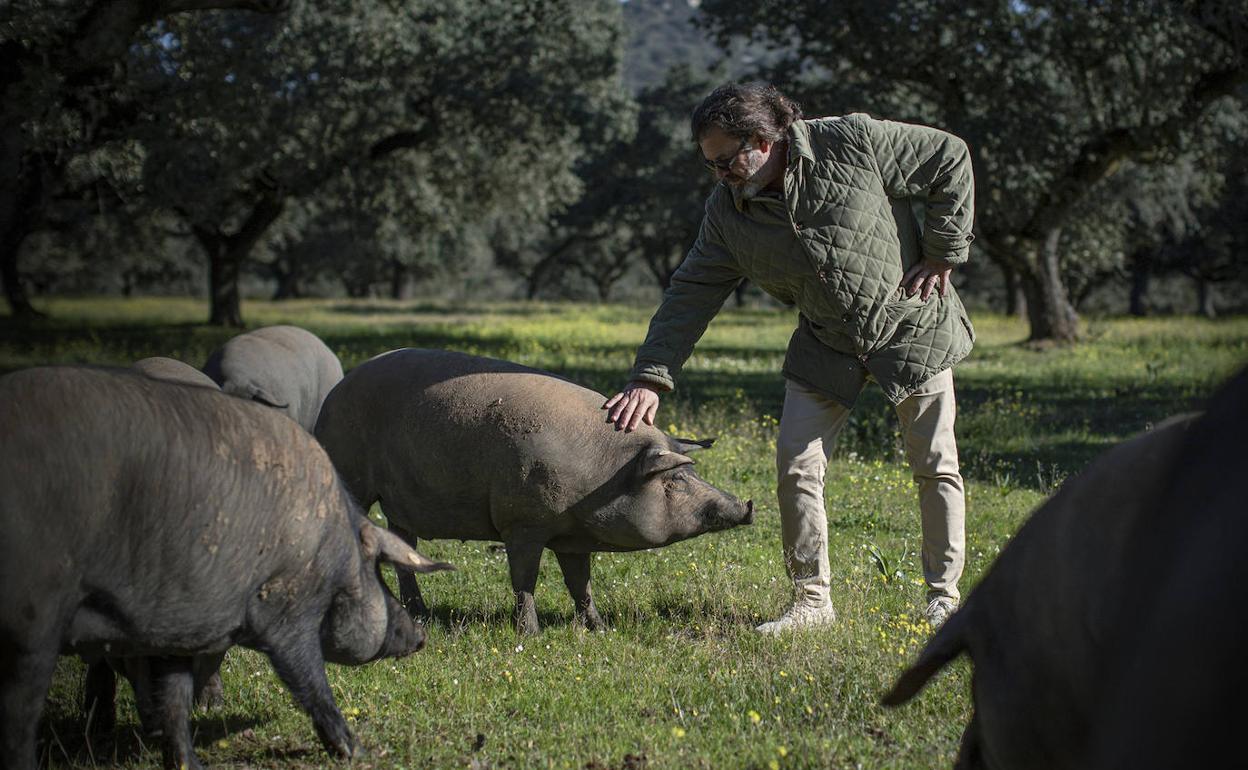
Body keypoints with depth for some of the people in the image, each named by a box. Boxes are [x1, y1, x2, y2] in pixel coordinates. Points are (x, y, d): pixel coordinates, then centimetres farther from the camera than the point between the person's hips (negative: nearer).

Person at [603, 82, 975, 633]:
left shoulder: (852, 143, -21)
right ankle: (811, 600, 8)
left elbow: (951, 159, -11)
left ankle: (943, 594, 16)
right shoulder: (727, 213, -7)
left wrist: (943, 255, -12)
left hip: (911, 322, -4)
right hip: (827, 348, 4)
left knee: (934, 466, 1)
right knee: (796, 467, -5)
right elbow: (690, 295, -7)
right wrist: (650, 378, -18)